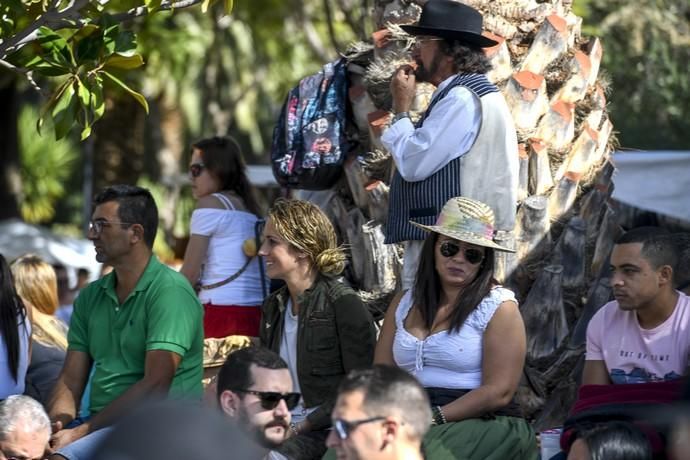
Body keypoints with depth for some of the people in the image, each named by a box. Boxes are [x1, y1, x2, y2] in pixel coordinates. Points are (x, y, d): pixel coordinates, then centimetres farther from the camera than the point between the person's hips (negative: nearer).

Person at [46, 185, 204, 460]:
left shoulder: (170, 291, -8)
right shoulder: (90, 297, 15)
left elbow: (155, 386, -15)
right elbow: (71, 381, 12)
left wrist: (81, 432, -17)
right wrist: (56, 425, -10)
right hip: (100, 425, 6)